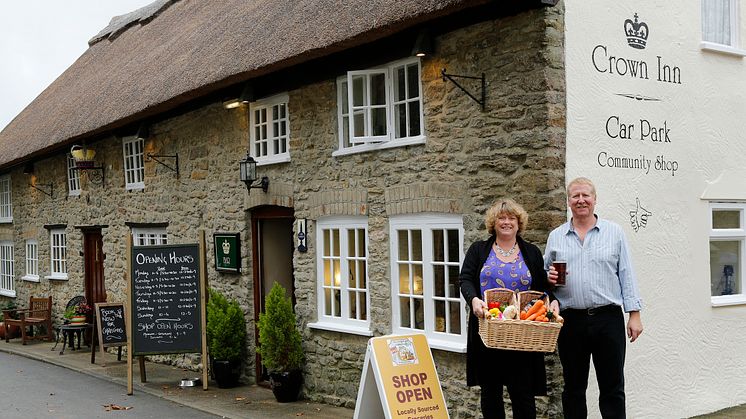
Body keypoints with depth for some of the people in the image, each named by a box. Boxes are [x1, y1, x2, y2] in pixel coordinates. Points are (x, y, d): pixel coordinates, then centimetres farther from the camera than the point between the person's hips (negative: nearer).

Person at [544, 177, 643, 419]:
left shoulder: (614, 233, 6)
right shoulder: (556, 237, 10)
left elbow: (627, 275, 3)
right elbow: (544, 276, 15)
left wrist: (634, 314, -2)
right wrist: (549, 278, -8)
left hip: (608, 319, -1)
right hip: (570, 321, 2)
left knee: (613, 389, 4)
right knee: (573, 389, 10)